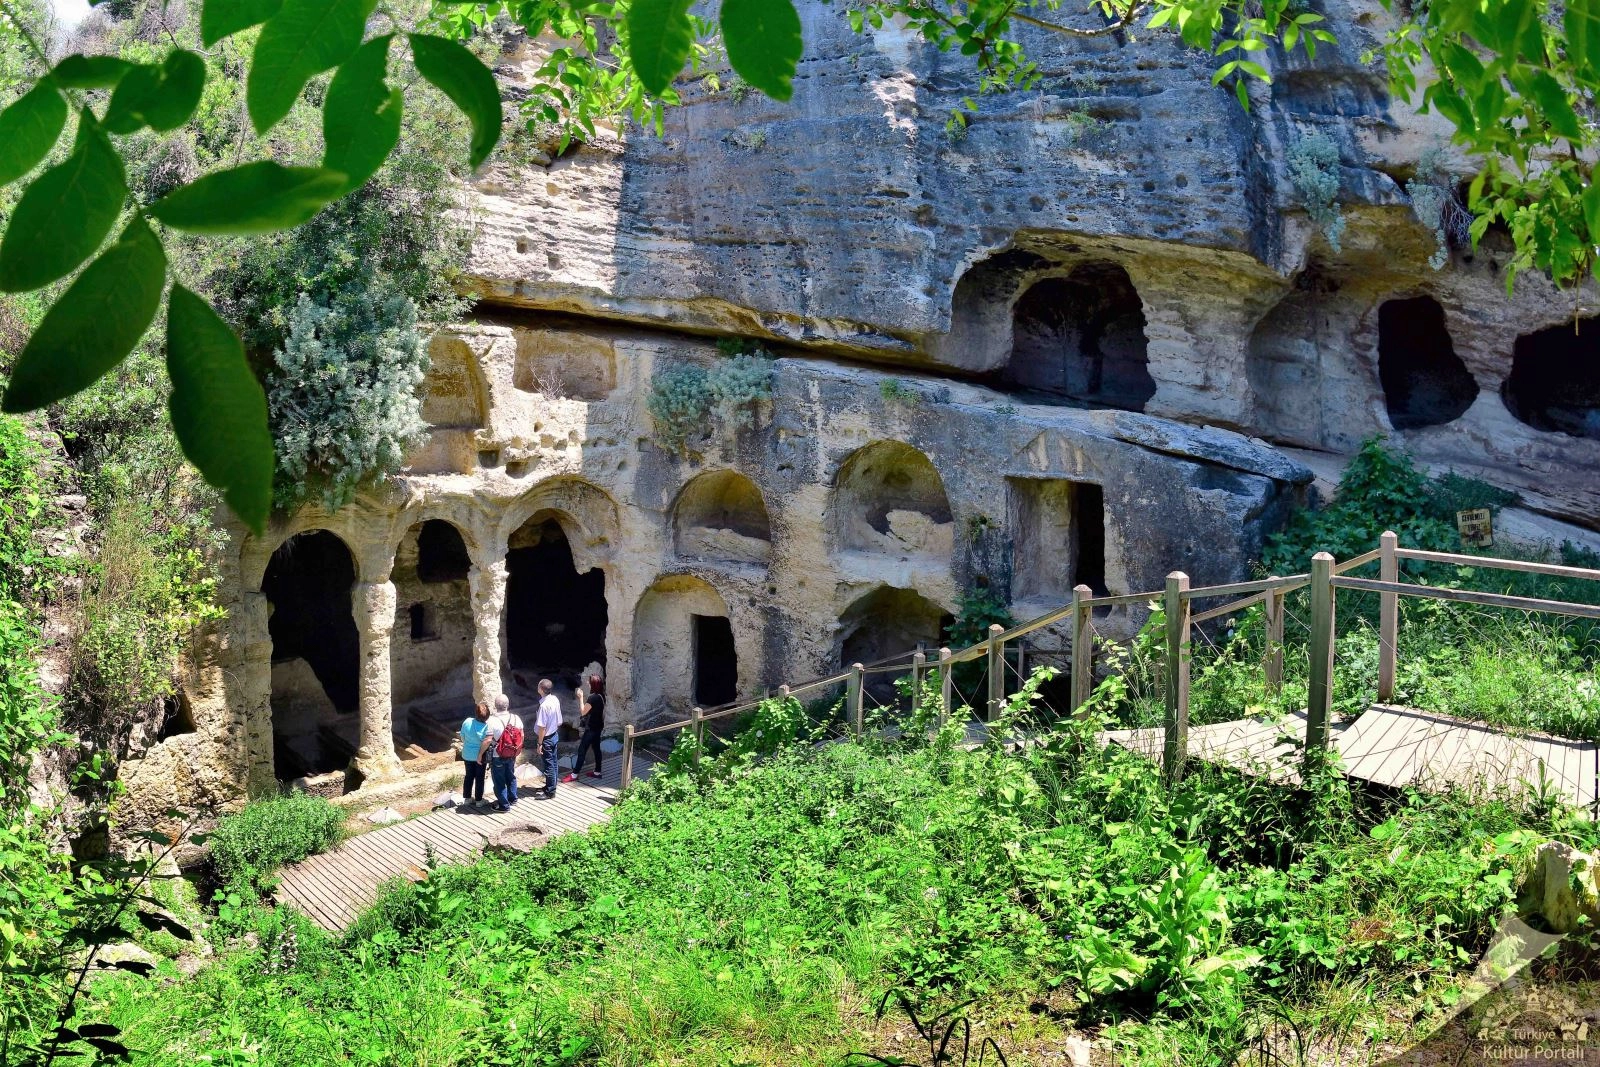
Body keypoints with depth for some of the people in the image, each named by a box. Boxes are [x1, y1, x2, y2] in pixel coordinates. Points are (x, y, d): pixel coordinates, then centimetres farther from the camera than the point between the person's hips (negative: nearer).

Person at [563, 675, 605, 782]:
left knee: (582, 750, -3)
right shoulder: (601, 696, 3)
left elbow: (583, 712, -16)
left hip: (591, 728, -9)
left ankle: (574, 774, 1)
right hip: (598, 726, 9)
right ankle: (597, 772, 24)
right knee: (596, 748, 17)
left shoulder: (593, 697, -25)